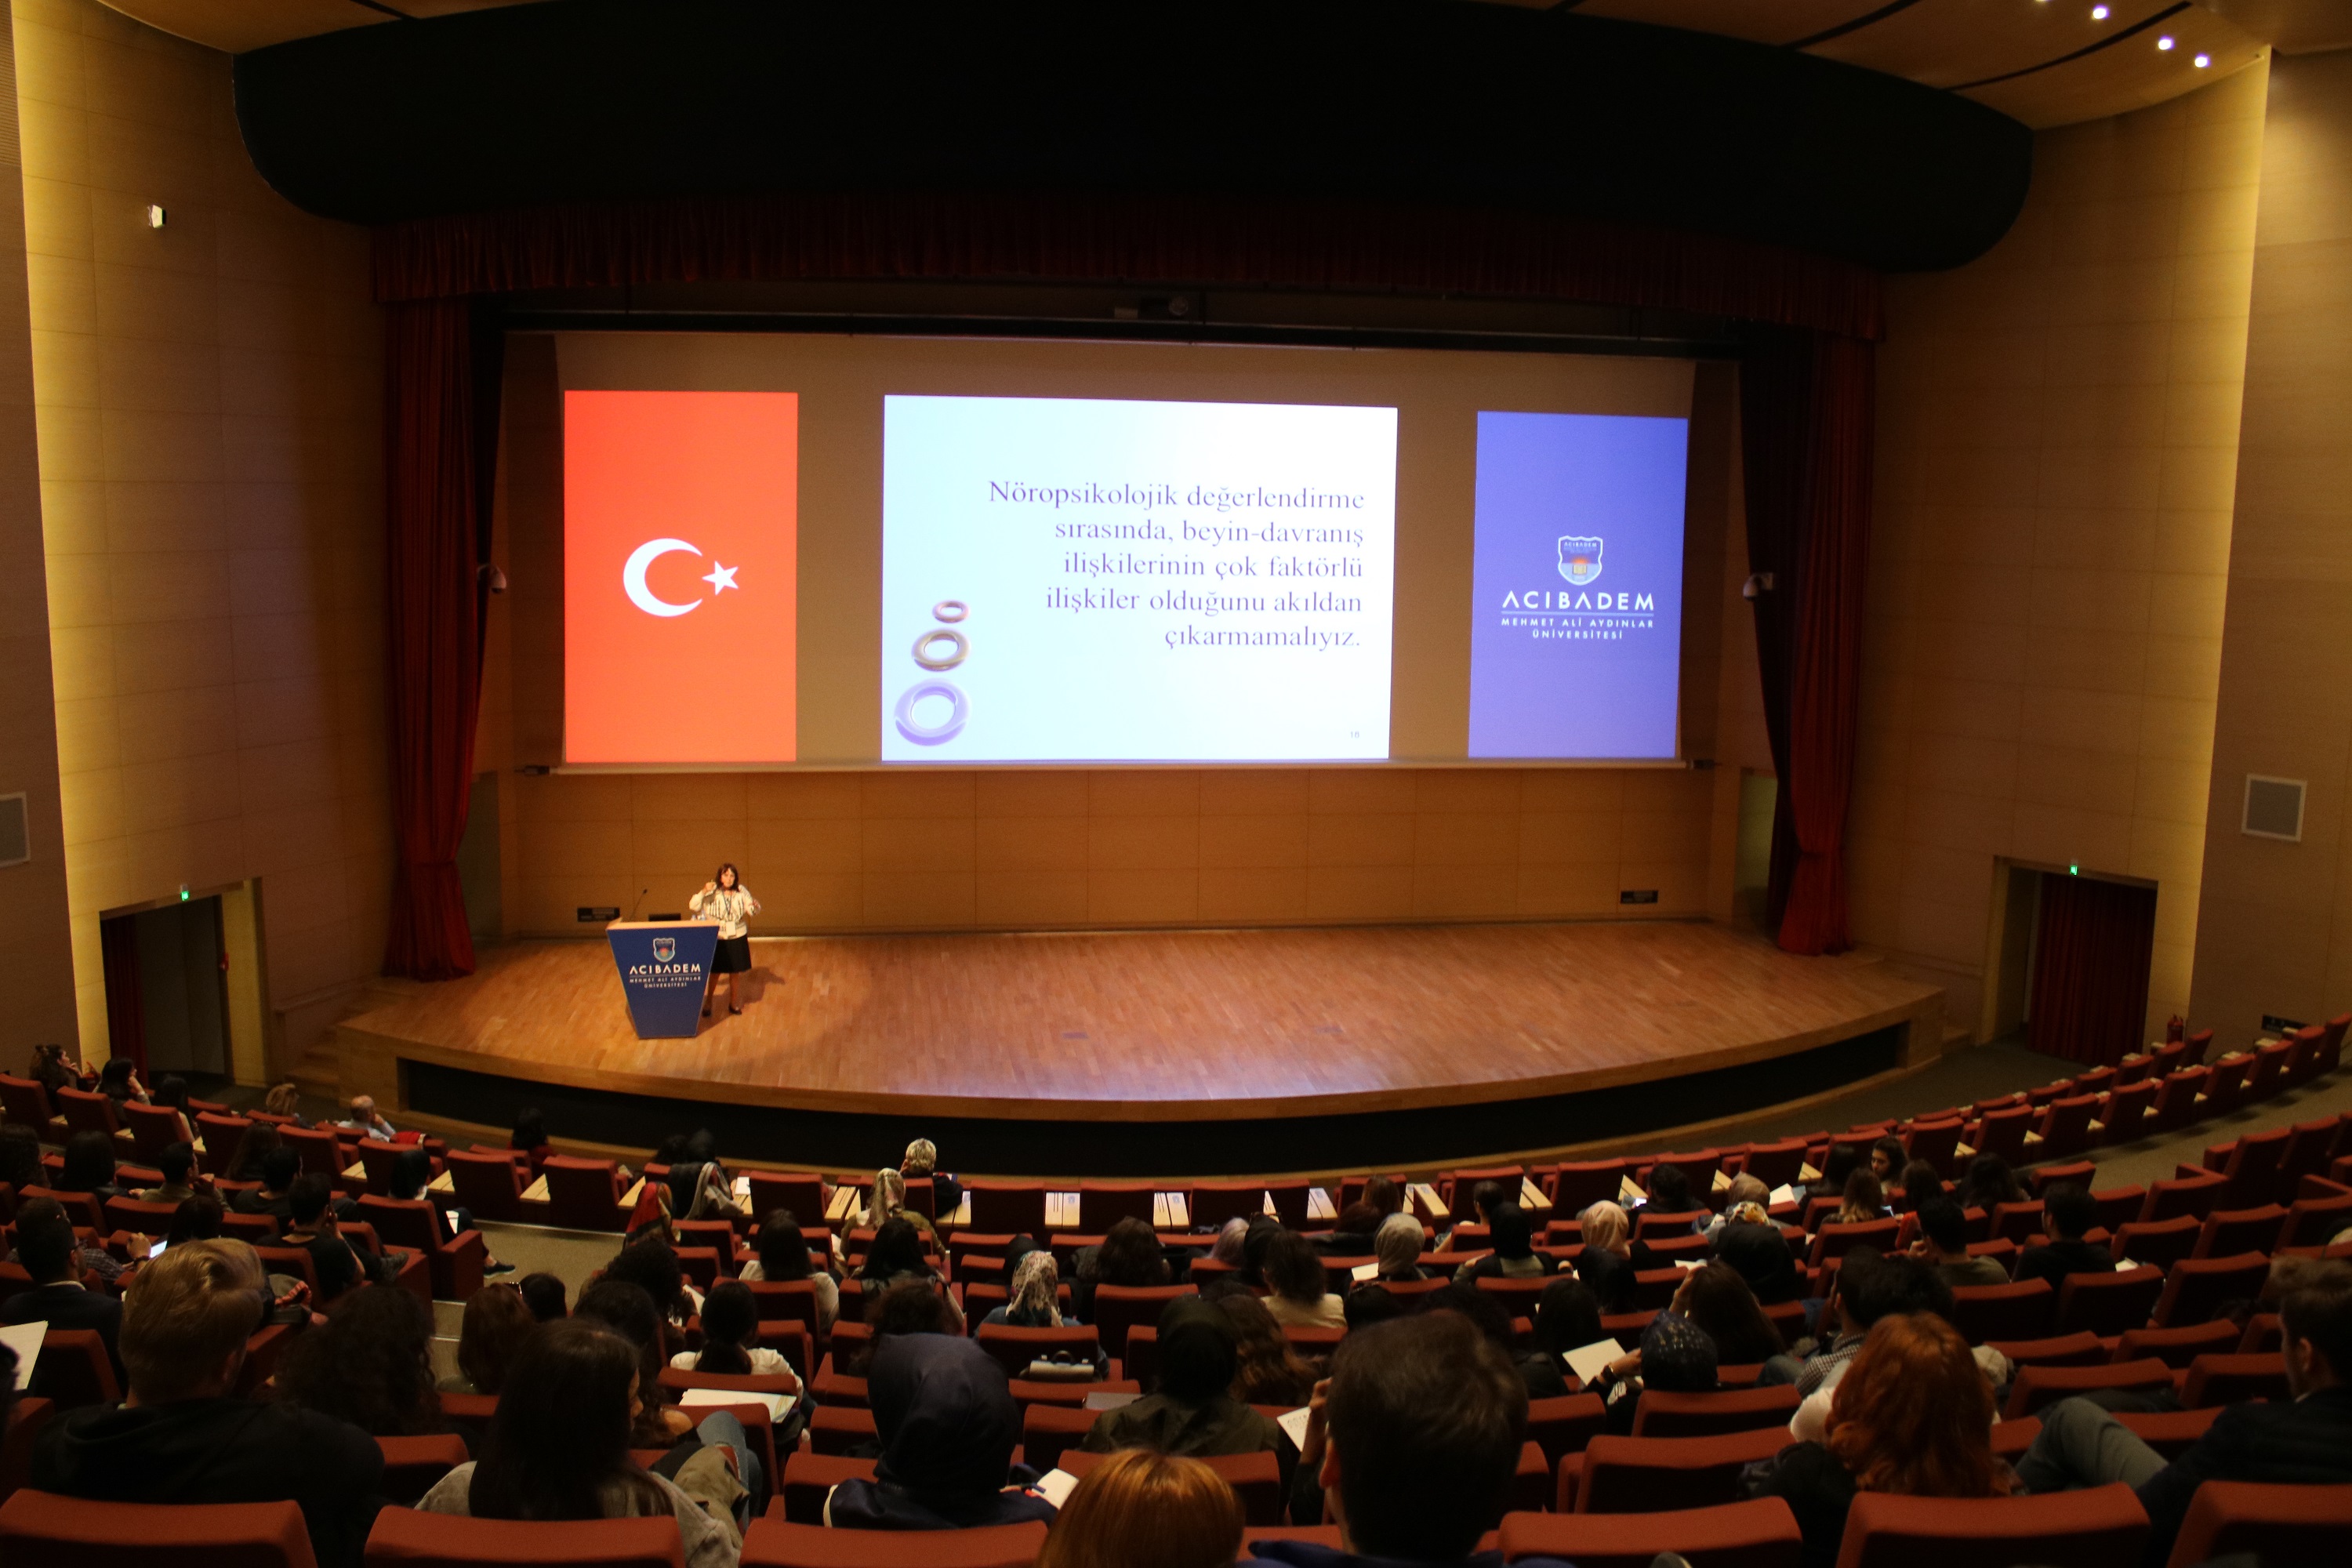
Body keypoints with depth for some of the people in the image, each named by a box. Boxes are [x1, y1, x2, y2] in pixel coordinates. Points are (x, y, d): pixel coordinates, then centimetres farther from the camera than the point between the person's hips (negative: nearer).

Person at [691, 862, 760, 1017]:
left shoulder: (741, 891, -4)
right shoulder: (712, 892, -9)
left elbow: (751, 911, 2)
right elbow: (693, 906, -13)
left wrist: (755, 906, -22)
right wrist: (704, 892, -28)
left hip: (737, 938, 2)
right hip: (717, 938, -2)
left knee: (734, 971, 12)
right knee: (715, 972, 4)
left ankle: (733, 1001, 28)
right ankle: (708, 1002, 23)